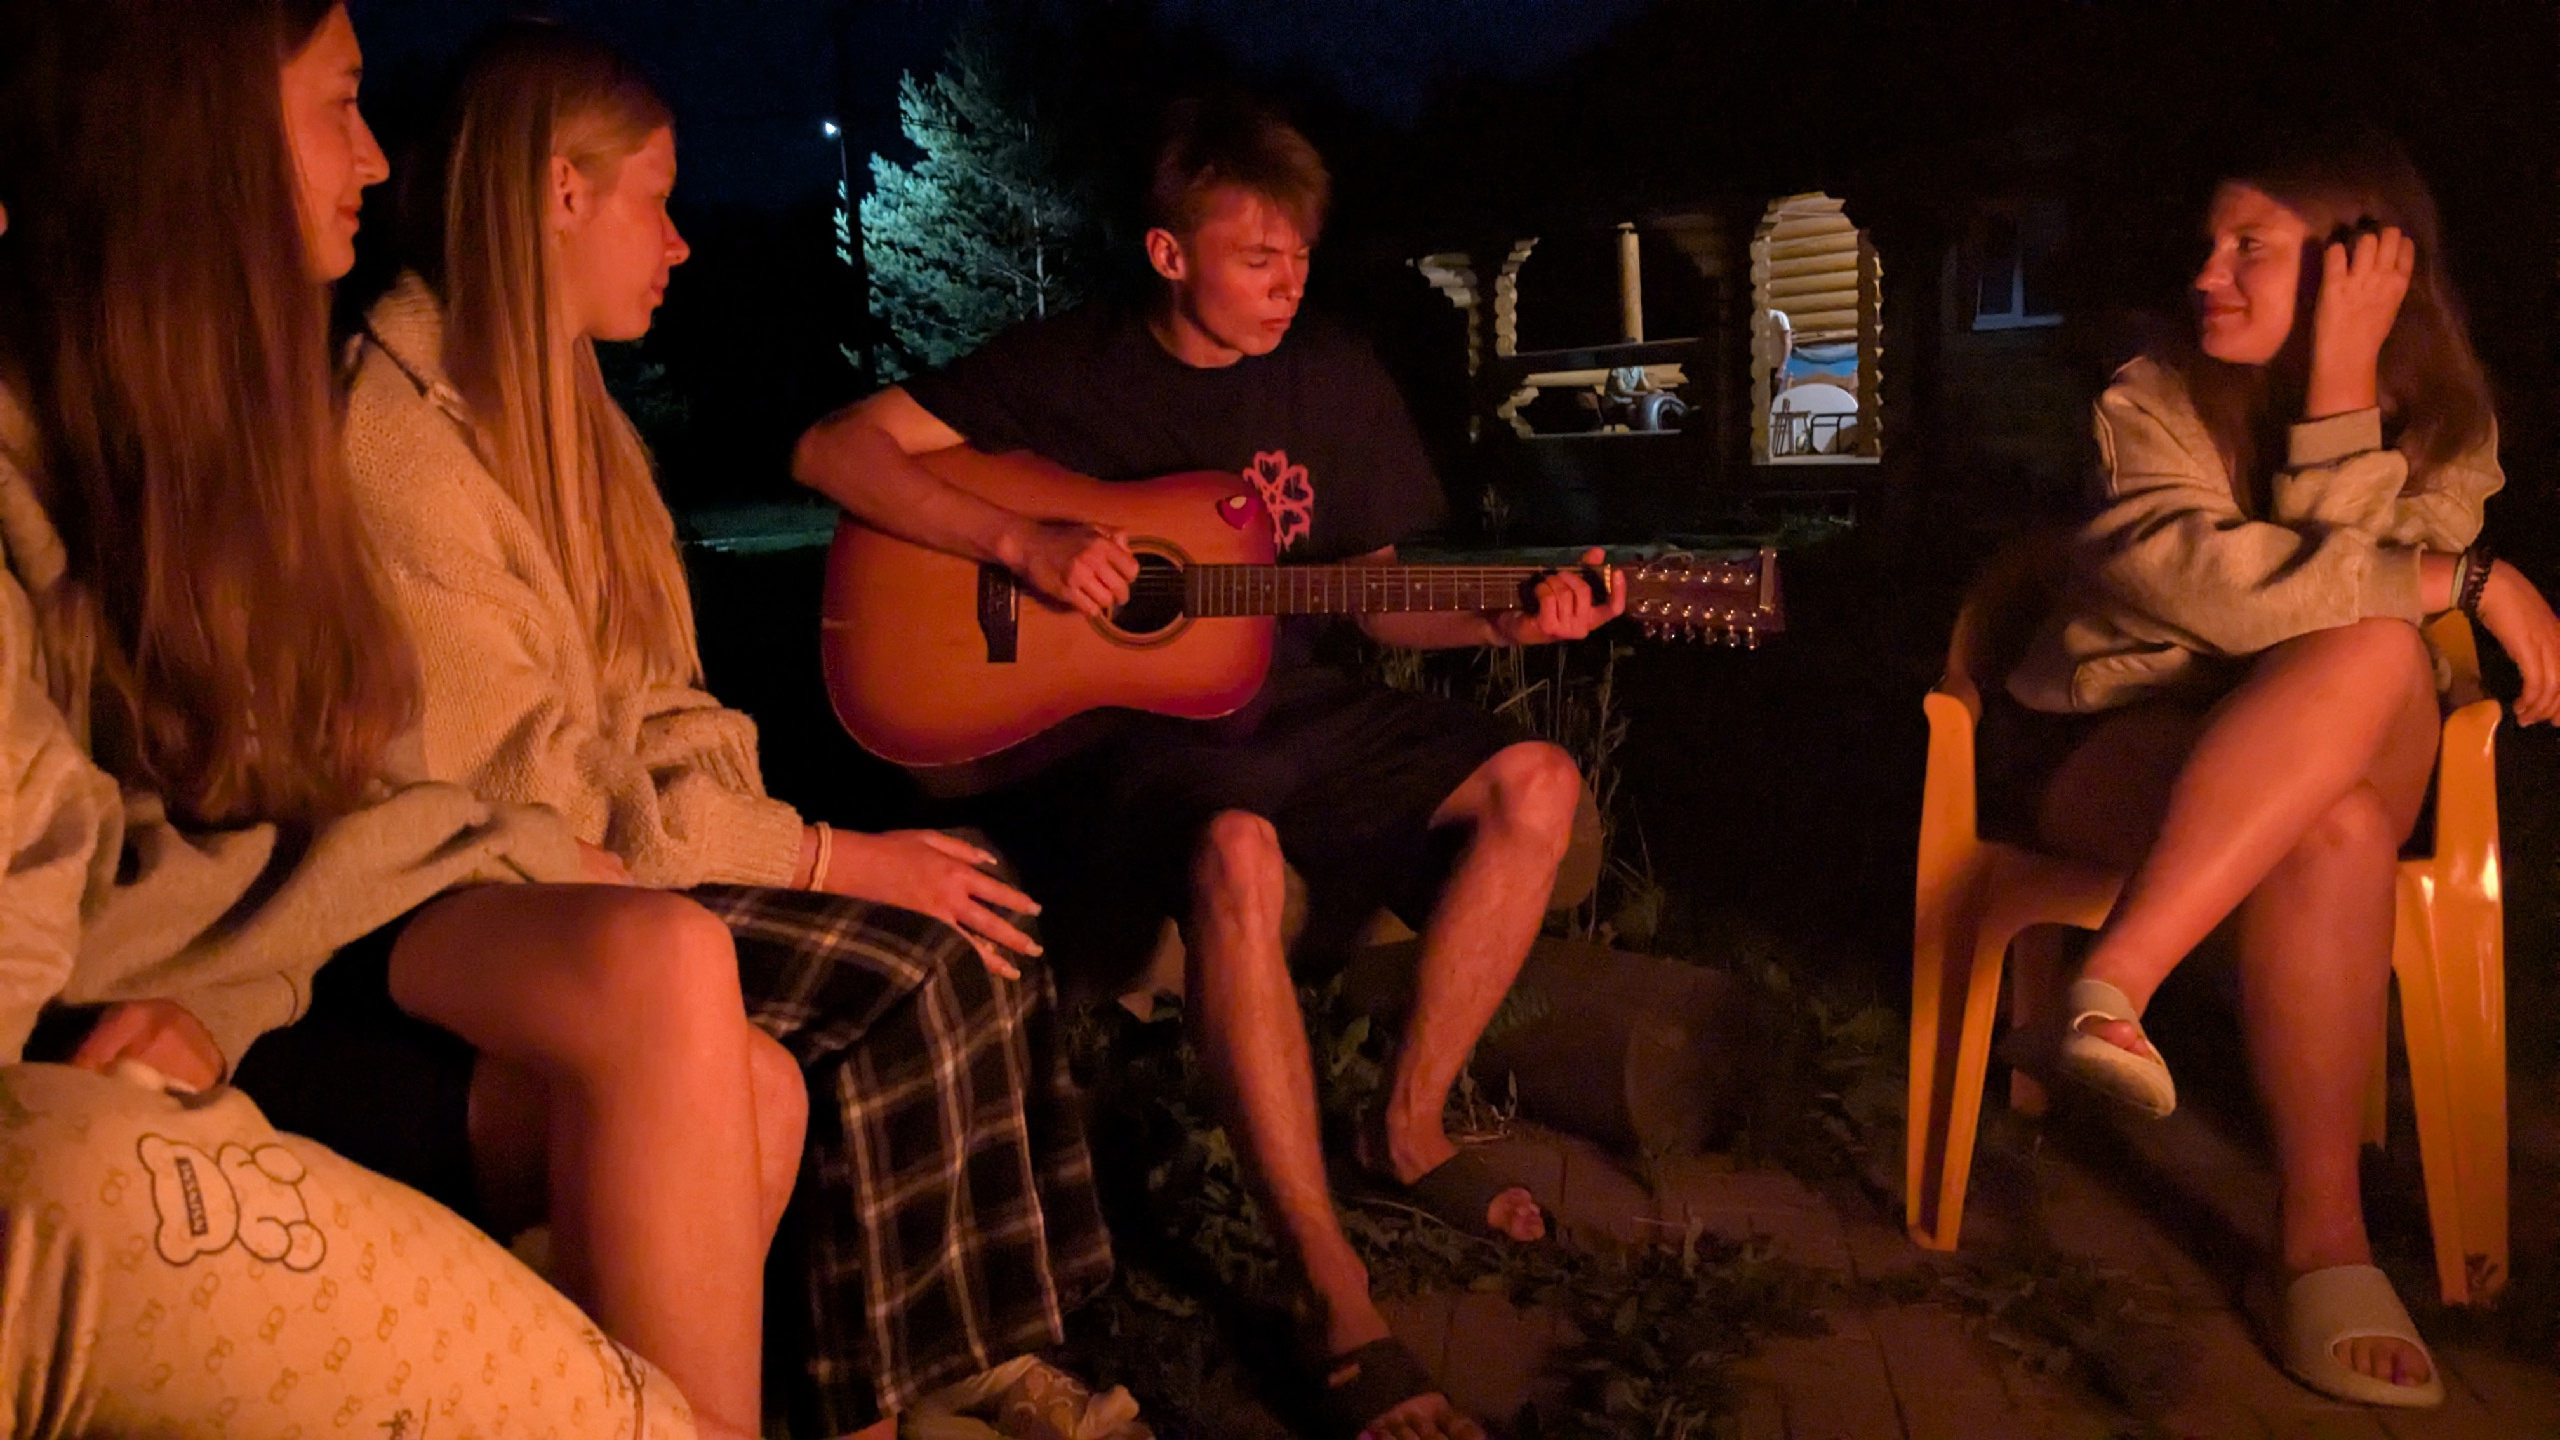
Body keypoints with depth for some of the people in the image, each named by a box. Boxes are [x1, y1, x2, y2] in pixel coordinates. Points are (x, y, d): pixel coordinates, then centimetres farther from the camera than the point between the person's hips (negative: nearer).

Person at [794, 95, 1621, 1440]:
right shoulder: (1068, 366, -5)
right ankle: (1339, 1304, -31)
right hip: (1111, 723, -5)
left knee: (1531, 784, -15)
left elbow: (1376, 597, 12)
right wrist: (1023, 541, -21)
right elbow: (832, 449, -10)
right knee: (1236, 855, -38)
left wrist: (1504, 620, -8)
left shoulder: (1335, 378, 8)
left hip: (1282, 707, 6)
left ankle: (1408, 1126, 2)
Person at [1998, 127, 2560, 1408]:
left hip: (2328, 770, 3)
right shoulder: (2152, 402, -7)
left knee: (2377, 657, -33)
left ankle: (2115, 983, -36)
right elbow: (2234, 596, -24)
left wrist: (2342, 398, -20)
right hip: (2117, 754, -3)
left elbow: (2330, 607, -13)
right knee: (2334, 831, -35)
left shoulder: (2441, 422, 4)